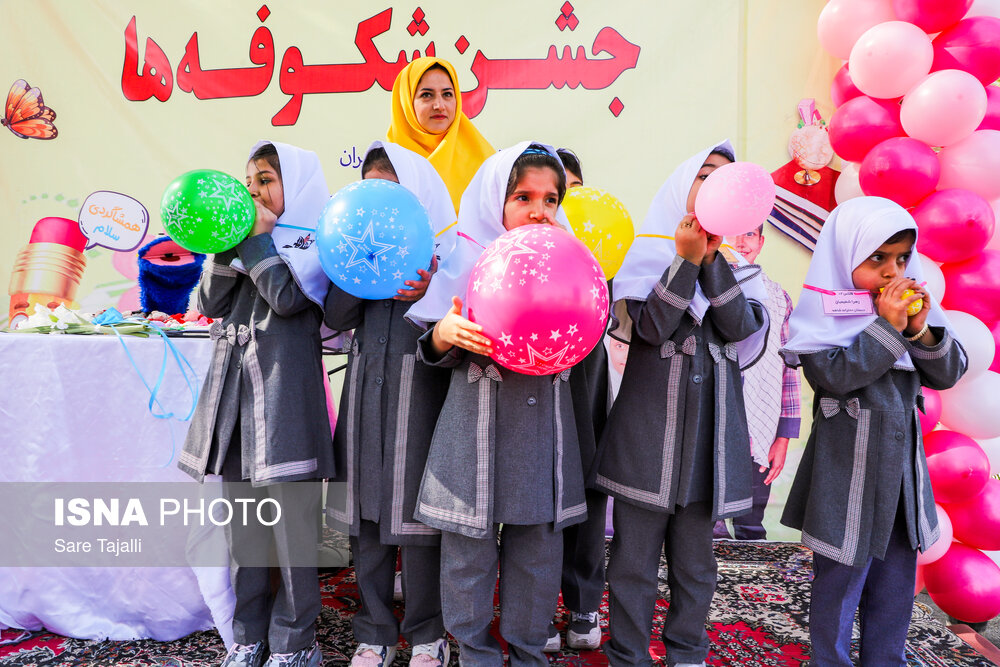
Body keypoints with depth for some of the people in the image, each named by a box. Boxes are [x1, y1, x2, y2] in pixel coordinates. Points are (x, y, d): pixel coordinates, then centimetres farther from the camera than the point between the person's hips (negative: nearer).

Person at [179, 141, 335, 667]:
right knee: (241, 520, 12)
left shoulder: (314, 242, 0)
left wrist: (256, 238, -7)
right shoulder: (247, 237, 18)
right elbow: (210, 303, 10)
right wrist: (227, 245, 0)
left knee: (292, 520, -1)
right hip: (235, 386, 7)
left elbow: (287, 297, -16)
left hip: (284, 391, -6)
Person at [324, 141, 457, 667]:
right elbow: (336, 318, 1)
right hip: (366, 388, 4)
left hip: (420, 389, -4)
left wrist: (426, 294, -27)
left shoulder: (441, 250, -3)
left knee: (416, 511, 4)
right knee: (367, 513, 10)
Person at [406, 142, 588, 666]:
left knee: (537, 548, 11)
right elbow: (434, 352, 2)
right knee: (469, 549, 5)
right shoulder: (466, 259, -1)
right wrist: (445, 334, -21)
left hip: (543, 421, 3)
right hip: (477, 419, -2)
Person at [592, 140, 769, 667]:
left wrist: (711, 258, -13)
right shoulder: (647, 255, 0)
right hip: (646, 433, -3)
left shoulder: (737, 265, 10)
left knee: (695, 563, 16)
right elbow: (652, 326, -13)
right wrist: (687, 259, -18)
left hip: (710, 432, 4)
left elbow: (741, 327, -7)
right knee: (634, 561, 6)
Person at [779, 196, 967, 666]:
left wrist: (921, 329, -11)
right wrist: (886, 325, -20)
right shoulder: (824, 312, -10)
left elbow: (948, 374, 6)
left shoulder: (908, 302, 7)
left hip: (902, 464, 6)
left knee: (896, 584, 17)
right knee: (840, 582, 7)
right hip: (847, 470, -6)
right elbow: (833, 374, -23)